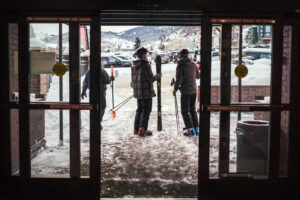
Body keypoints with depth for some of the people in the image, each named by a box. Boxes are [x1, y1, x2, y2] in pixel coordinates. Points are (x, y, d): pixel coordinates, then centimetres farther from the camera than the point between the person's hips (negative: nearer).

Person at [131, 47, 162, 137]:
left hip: (137, 92, 8)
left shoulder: (134, 66, 7)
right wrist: (158, 76, 4)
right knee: (146, 110, -1)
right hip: (146, 92, -8)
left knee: (139, 109, 17)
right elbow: (151, 78, -14)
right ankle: (142, 130, -3)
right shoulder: (146, 65, -15)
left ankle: (136, 129, 19)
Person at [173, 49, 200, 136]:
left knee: (185, 111, 1)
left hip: (185, 91, -6)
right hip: (193, 90, 6)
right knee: (192, 109, 17)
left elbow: (178, 79, -15)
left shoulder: (180, 66, -11)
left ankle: (190, 129, -5)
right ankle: (196, 128, 17)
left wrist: (175, 89, -1)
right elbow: (198, 76, 16)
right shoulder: (193, 65, 4)